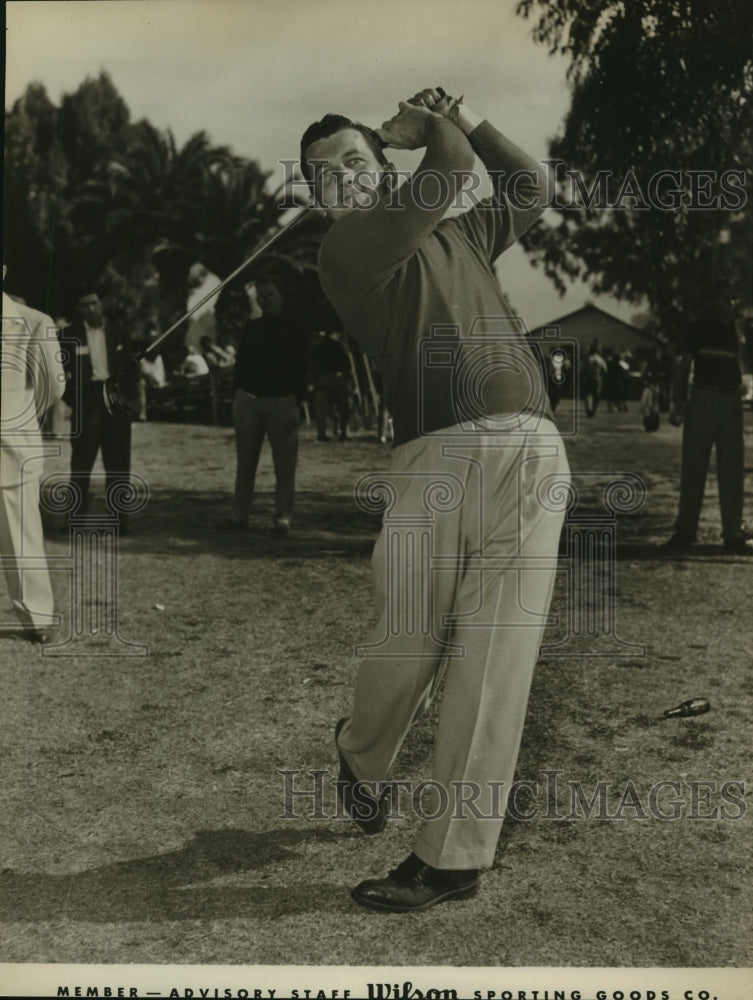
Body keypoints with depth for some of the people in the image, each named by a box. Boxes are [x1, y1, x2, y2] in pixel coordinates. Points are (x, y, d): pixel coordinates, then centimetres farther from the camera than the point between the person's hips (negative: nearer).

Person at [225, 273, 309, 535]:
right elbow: (240, 364, 15)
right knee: (245, 461, 5)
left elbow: (302, 367, 2)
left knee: (284, 462, -3)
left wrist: (297, 396, -8)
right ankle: (240, 513, 10)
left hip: (282, 401, -3)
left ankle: (283, 516, 3)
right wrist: (237, 394, 4)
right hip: (248, 399, 3)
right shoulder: (251, 329, 13)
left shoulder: (293, 329, 4)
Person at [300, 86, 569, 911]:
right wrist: (431, 129, 21)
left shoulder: (455, 236, 26)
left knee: (492, 665, -3)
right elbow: (447, 173, 0)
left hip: (531, 451, 4)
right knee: (405, 647, -3)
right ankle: (361, 755, 33)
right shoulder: (346, 250, 6)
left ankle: (453, 857, 6)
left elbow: (529, 190, 40)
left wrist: (462, 117, 34)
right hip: (437, 456, -4)